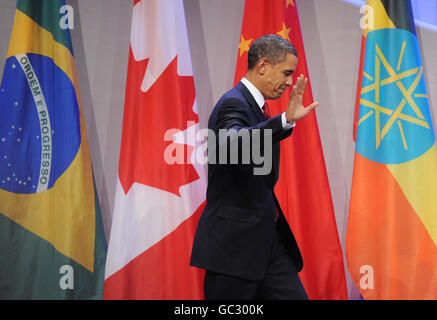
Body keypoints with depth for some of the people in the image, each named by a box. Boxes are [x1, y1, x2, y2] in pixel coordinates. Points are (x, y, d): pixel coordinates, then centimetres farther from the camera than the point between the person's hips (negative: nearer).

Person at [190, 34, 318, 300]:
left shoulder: (256, 105, 16)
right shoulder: (234, 104, -14)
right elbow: (235, 142, -39)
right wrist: (285, 121, -46)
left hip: (267, 237, 9)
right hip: (235, 240, -9)